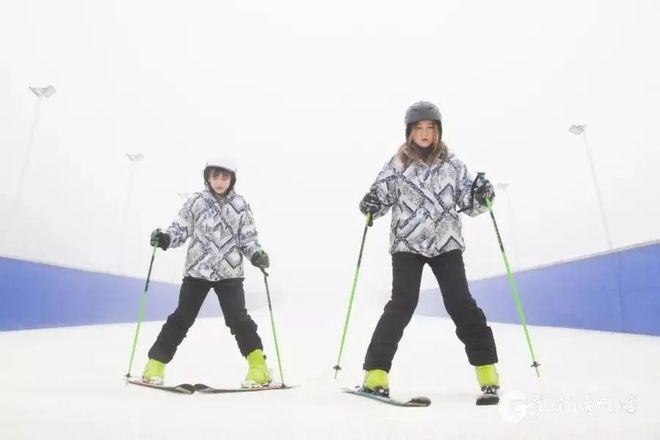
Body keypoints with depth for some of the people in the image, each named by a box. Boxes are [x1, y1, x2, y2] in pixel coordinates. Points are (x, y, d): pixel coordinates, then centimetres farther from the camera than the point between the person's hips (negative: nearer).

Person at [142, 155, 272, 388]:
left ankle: (258, 364, 6)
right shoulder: (195, 201, 1)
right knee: (182, 318, 5)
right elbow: (180, 230, 3)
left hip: (229, 273, 0)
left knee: (238, 318, -5)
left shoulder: (240, 205, 2)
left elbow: (247, 238, 4)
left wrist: (257, 254, -13)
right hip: (197, 271, 1)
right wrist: (164, 238, -16)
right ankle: (156, 362, 21)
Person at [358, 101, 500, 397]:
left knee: (460, 303, -4)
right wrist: (371, 205, -14)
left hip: (446, 243, 2)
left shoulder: (452, 164, 7)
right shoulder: (397, 164, 3)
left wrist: (480, 197, -12)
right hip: (407, 244, -1)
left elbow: (466, 202, 9)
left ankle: (485, 366, 13)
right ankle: (376, 371, -3)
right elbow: (381, 197, 8)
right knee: (402, 303, -11)